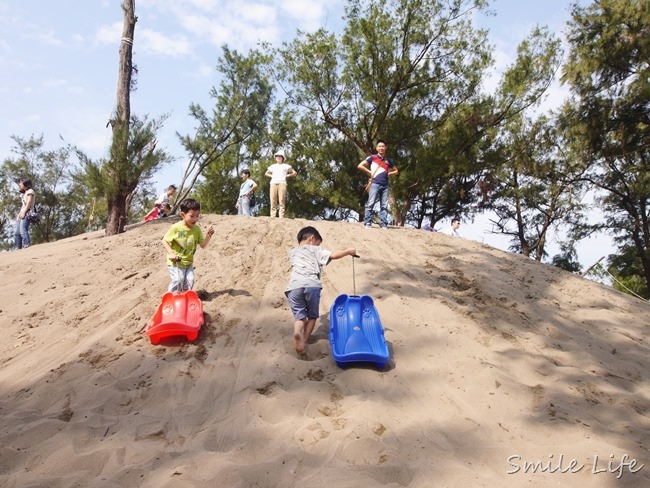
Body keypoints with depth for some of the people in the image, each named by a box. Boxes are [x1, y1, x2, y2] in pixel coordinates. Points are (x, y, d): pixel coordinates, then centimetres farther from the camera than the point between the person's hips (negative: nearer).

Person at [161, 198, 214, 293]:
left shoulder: (197, 229, -2)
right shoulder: (176, 228, -15)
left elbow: (203, 245, 0)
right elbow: (164, 241, -8)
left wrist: (208, 235, -16)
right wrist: (171, 253, -19)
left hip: (188, 262, 4)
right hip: (175, 262, -4)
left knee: (190, 281, -3)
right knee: (178, 280, -15)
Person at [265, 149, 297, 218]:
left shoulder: (285, 166, 15)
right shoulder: (273, 166, 24)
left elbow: (295, 173, 15)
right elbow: (266, 173, 35)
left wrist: (287, 175, 5)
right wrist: (271, 176, 16)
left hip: (282, 183, -3)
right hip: (273, 183, 3)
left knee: (282, 201, -12)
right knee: (273, 201, -6)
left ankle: (281, 217, -18)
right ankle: (272, 216, -10)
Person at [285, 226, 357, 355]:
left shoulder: (292, 252, 34)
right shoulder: (315, 250, 21)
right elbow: (333, 255, 8)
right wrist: (349, 251, 21)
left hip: (294, 286, 2)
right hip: (312, 285, -2)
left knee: (299, 315, 7)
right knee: (312, 315, 17)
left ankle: (297, 331, -24)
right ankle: (304, 340, 6)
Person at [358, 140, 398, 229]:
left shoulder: (388, 161, 18)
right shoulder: (372, 157, 6)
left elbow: (396, 171, 29)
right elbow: (360, 165, 1)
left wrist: (389, 173, 10)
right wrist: (370, 172, -2)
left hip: (385, 185, 4)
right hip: (375, 184, -4)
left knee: (384, 206, 2)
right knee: (370, 203, -9)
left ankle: (383, 224, 4)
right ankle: (368, 223, -8)